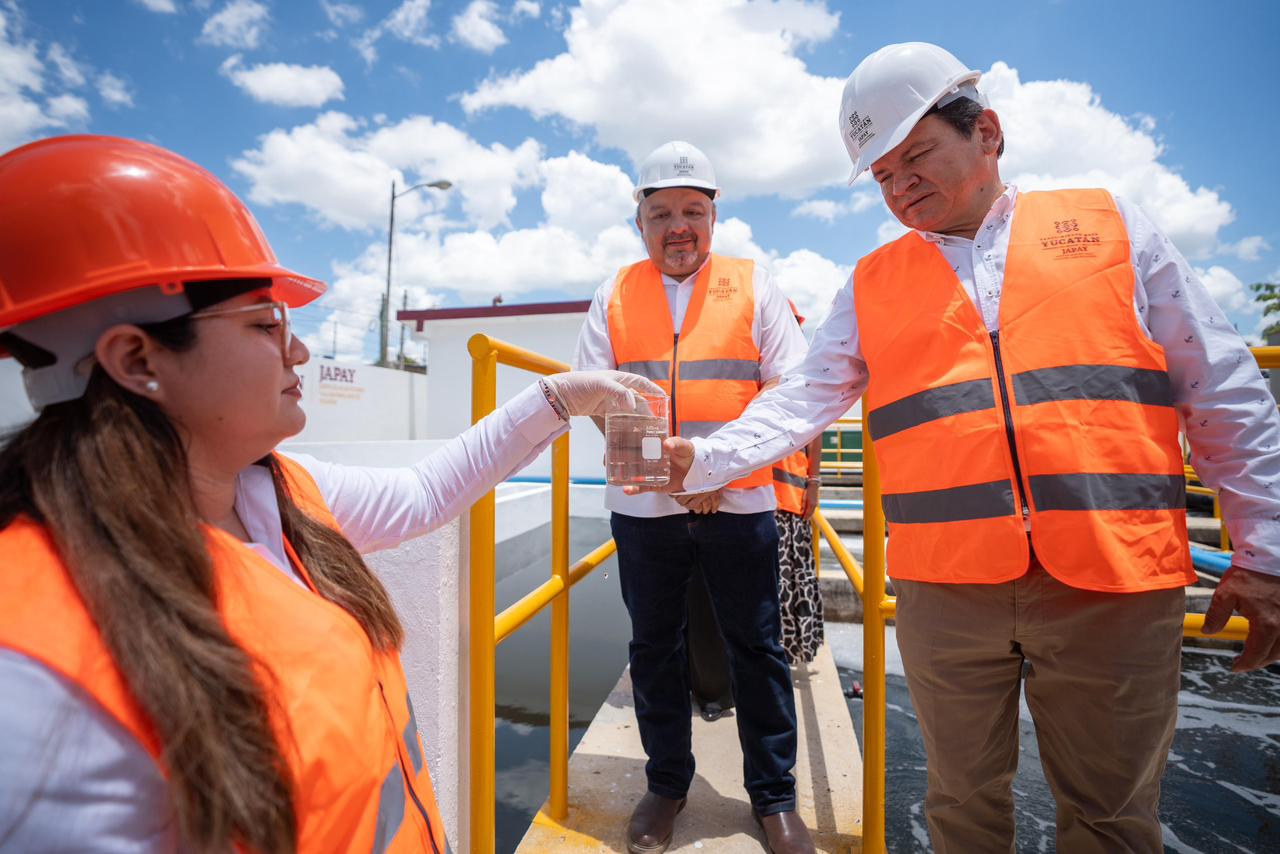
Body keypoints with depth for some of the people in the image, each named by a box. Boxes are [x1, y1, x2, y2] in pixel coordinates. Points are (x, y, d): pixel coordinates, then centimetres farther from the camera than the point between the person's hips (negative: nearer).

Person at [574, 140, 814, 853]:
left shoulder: (754, 286, 6)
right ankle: (667, 784, 35)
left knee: (756, 647, 9)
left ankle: (774, 794, 31)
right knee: (654, 646, 13)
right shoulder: (614, 297, 9)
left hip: (741, 502, -1)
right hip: (643, 506, 2)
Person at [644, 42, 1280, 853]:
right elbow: (803, 399, 0)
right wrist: (702, 459, -14)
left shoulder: (1113, 227, 8)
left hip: (1113, 583, 0)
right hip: (943, 588, 1)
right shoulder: (873, 283, 8)